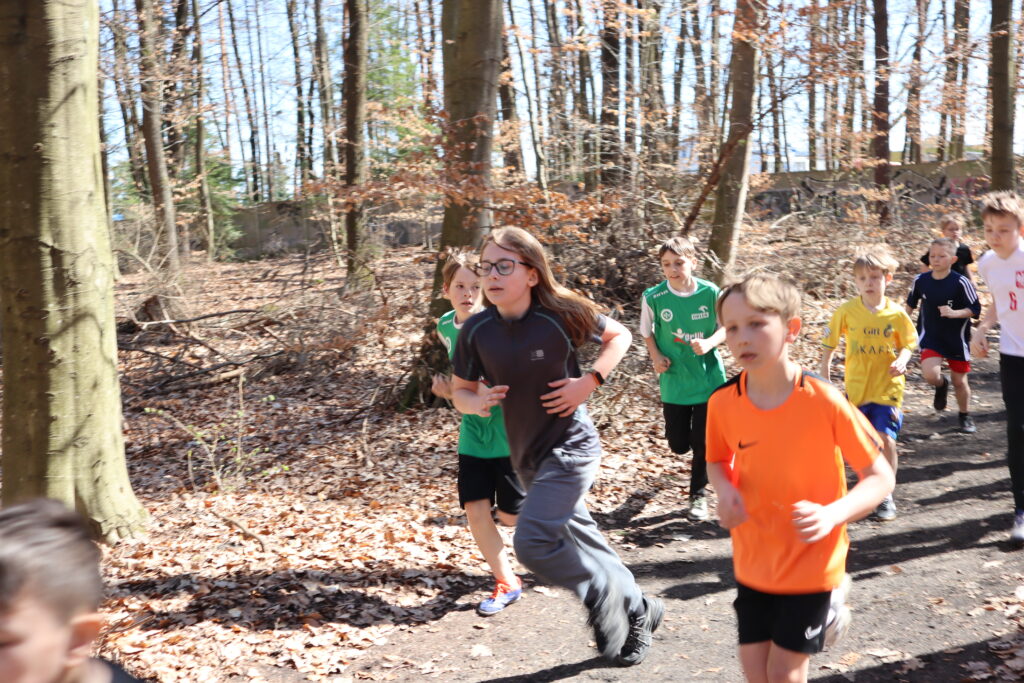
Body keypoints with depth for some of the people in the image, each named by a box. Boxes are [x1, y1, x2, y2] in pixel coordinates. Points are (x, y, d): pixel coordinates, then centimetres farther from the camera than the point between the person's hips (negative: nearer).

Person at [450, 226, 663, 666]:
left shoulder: (561, 314, -18)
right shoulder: (476, 331, -8)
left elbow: (619, 336, -1)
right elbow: (459, 390, 5)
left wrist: (589, 382, -15)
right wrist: (476, 402, -18)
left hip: (570, 447, -5)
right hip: (526, 457, 6)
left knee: (533, 542, -16)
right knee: (580, 539, 18)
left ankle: (611, 606, 8)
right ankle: (635, 610, 40)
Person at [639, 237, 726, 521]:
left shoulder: (710, 293, -12)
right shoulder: (653, 297, -10)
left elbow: (725, 327, -1)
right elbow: (648, 333, 5)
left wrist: (708, 343, -20)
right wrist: (656, 357, -12)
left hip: (709, 379, -1)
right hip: (674, 383, 1)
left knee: (703, 443, 4)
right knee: (679, 445, 7)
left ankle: (698, 494, 27)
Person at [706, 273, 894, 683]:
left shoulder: (824, 402, -20)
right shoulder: (723, 403, -11)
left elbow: (881, 477, -13)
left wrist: (832, 514, -30)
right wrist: (725, 489, -13)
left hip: (811, 564, -3)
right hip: (753, 562, 3)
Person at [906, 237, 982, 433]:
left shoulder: (961, 282, -15)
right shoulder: (921, 280, -5)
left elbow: (975, 309, -12)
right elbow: (911, 303, 13)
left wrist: (954, 313, -28)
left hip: (957, 339, -1)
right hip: (931, 338, 1)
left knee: (959, 381, 11)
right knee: (930, 375, -22)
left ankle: (965, 415, 37)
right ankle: (941, 385, 16)